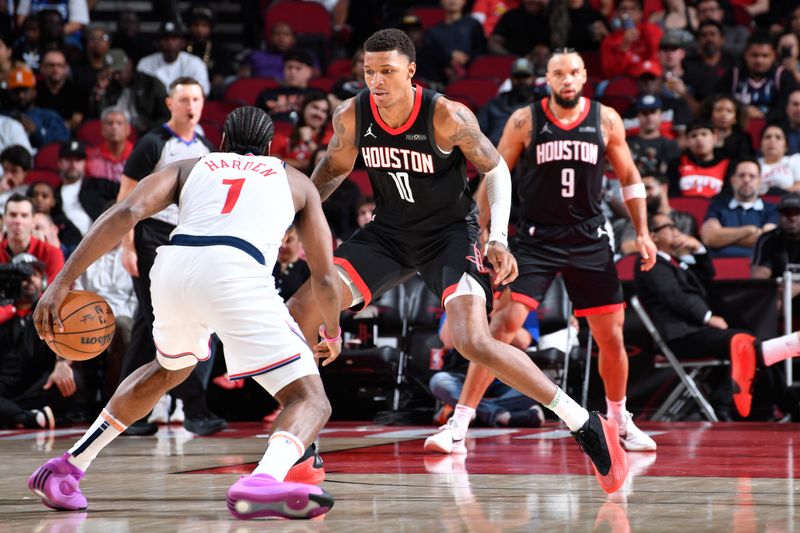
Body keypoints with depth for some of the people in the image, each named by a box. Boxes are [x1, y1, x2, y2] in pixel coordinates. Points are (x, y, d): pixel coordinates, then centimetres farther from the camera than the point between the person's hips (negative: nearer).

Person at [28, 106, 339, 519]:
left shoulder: (189, 167, 31)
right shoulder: (297, 182, 31)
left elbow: (127, 212, 11)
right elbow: (324, 276, 27)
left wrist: (63, 281, 6)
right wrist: (332, 333, 48)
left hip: (173, 268, 4)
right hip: (236, 271, -4)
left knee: (170, 370, 36)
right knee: (311, 401, -2)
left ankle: (65, 469, 37)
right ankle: (263, 482, -35)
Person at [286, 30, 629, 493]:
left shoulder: (447, 117, -24)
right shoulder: (351, 117, -12)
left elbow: (495, 168, -9)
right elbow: (335, 167, 10)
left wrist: (499, 239, -18)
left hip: (450, 233, -5)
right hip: (389, 232, 5)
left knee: (473, 341, -25)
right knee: (303, 308, -8)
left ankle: (585, 425, -15)